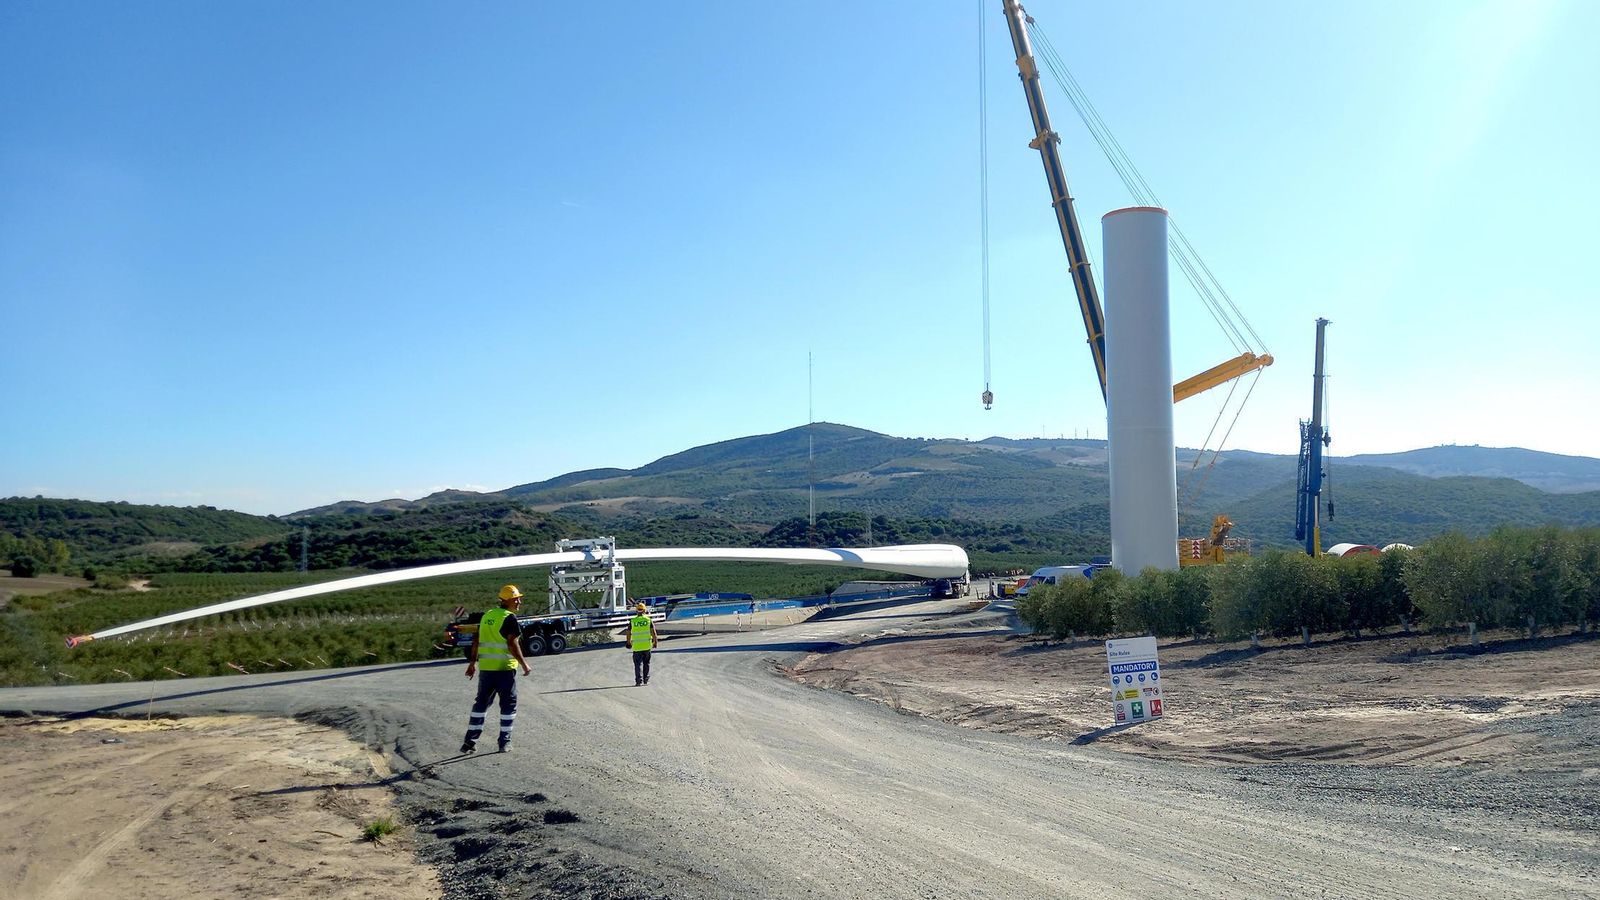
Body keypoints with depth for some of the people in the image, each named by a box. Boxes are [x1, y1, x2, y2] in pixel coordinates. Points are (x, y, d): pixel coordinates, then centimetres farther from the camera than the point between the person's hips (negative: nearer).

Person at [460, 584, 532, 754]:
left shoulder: (487, 615, 13)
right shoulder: (509, 618, -10)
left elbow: (476, 640, 15)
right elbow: (512, 644, -17)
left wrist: (472, 662, 21)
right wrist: (524, 664, -9)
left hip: (485, 667, 7)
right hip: (505, 668, -6)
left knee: (481, 703, 14)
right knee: (508, 704, 6)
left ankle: (470, 741, 12)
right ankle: (505, 742, 7)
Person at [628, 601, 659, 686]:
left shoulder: (632, 621, -1)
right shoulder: (649, 620, -1)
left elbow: (629, 633, 3)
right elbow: (653, 633, -5)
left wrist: (629, 643, 17)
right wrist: (655, 642, 6)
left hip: (636, 646, -1)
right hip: (647, 645, 1)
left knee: (638, 664, 3)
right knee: (646, 663, 16)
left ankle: (638, 680, -7)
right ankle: (646, 680, 21)